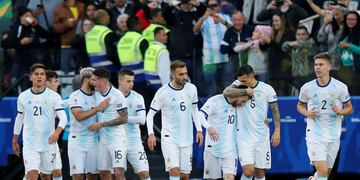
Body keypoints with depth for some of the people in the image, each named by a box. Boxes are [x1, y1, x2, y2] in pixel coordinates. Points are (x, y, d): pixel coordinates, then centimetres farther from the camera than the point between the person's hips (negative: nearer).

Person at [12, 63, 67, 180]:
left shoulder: (54, 96, -2)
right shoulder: (23, 97, 4)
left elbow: (63, 118, -9)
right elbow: (19, 119, 16)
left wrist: (57, 132, -29)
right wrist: (15, 141, 19)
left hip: (48, 143, 0)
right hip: (30, 143, 0)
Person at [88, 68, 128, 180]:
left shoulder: (116, 95, -13)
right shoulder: (96, 94, 8)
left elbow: (124, 119, -15)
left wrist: (101, 124, -14)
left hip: (117, 139, -7)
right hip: (103, 140, 7)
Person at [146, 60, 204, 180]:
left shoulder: (191, 89, 1)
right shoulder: (163, 92, -12)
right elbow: (150, 114, -5)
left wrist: (199, 130, 8)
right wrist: (151, 134, -17)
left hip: (186, 139, 4)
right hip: (169, 138, -4)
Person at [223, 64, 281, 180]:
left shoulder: (267, 89, -1)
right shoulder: (238, 85, -1)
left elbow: (275, 110, 4)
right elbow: (226, 92, -19)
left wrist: (277, 131, -1)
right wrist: (245, 91, -19)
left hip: (262, 136, 1)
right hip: (244, 137, -1)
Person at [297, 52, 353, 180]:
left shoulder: (340, 87, -3)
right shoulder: (307, 88, -3)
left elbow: (349, 108, 7)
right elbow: (300, 105, 13)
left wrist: (340, 111, -16)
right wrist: (307, 113, -9)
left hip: (333, 136, 2)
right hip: (314, 135, -2)